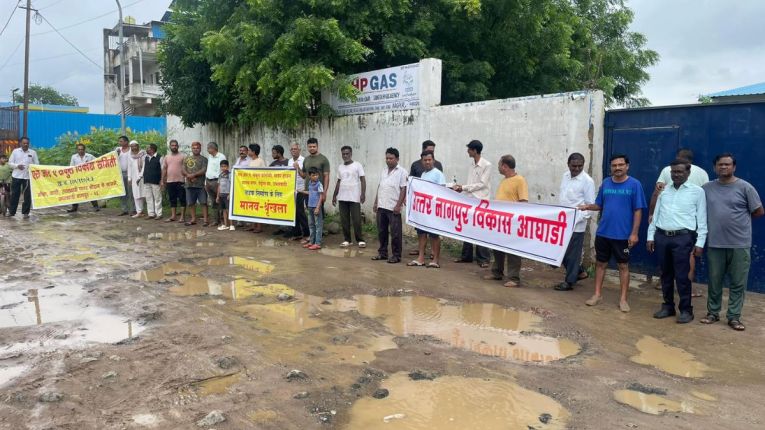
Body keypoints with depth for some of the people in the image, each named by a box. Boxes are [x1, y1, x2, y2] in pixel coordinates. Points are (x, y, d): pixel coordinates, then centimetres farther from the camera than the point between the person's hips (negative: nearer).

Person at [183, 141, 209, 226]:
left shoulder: (203, 159, 3)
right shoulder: (187, 159, 15)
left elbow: (204, 170, -10)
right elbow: (183, 171, 8)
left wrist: (193, 174, -18)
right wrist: (189, 176, -11)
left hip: (200, 185, -4)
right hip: (189, 184, 5)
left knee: (203, 202, -5)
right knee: (190, 203, 9)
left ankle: (205, 220, -4)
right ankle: (193, 219, 18)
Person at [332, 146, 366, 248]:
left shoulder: (357, 165, -3)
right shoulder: (340, 167, 12)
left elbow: (363, 180, -7)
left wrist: (363, 194, -16)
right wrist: (334, 195, 15)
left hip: (354, 198, -5)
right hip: (342, 198, 5)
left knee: (356, 220, -2)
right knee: (344, 220, 6)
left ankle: (360, 240, 8)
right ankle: (347, 240, 14)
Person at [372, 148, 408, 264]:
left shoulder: (401, 172, -5)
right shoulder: (384, 171, 15)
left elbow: (403, 189, -10)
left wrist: (398, 205, -16)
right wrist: (376, 203, 15)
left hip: (393, 208, -7)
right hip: (381, 207, 7)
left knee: (395, 233, -1)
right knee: (382, 231, 13)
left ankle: (396, 255, 7)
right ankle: (382, 253, 23)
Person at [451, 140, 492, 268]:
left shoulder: (487, 165, -9)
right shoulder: (471, 164, 13)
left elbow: (482, 184, -12)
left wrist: (463, 187, -12)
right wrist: (460, 187, -1)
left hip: (480, 201, -7)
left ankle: (483, 259, 1)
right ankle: (466, 256, 20)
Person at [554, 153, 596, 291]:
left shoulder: (587, 181, -12)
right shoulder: (565, 176, 9)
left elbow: (590, 204, -11)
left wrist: (580, 218, -21)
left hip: (576, 224, -7)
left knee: (572, 253, 2)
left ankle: (569, 281, 13)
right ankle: (579, 272, 33)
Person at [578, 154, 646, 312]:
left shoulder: (634, 184, -7)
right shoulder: (605, 183, 5)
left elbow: (638, 210, -7)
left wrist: (634, 233, -11)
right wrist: (588, 206, -9)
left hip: (623, 234, -4)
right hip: (603, 232, 4)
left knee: (623, 266, 7)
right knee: (600, 263, 10)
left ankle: (623, 299, 16)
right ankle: (597, 294, 22)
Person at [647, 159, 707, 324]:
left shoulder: (697, 191, 2)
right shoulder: (664, 191, 13)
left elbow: (702, 219, 0)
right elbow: (655, 215, 15)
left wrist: (700, 242, -6)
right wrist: (650, 236, 10)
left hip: (683, 238, -4)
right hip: (662, 237, 4)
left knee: (682, 276, -2)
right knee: (665, 274, 11)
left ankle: (686, 310, 9)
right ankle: (668, 306, 21)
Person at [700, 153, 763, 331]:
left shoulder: (745, 187, -3)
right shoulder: (707, 188, 5)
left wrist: (740, 217, 7)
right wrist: (717, 219, 5)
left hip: (740, 244, -2)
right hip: (715, 244, 2)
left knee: (738, 283, 4)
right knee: (714, 282, 11)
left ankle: (734, 317, 14)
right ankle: (713, 312, 23)